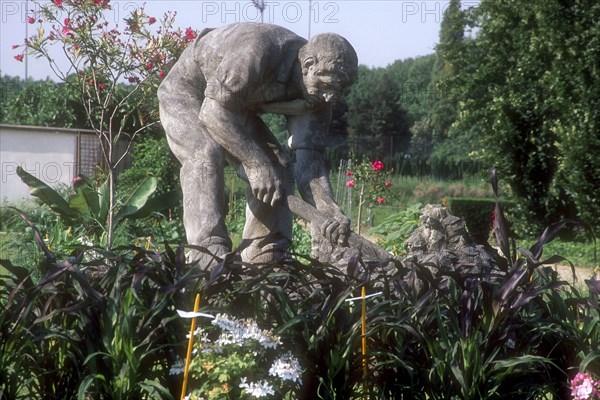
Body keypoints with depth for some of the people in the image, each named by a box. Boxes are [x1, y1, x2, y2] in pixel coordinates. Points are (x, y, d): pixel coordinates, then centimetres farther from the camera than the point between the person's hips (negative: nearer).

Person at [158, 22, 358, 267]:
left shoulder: (317, 95, -16)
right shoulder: (260, 49, -38)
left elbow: (309, 159, -22)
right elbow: (214, 111, -39)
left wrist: (330, 211, -38)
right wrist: (257, 164, -42)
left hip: (235, 106, 7)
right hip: (185, 93, -7)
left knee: (278, 167, -8)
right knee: (206, 154, -32)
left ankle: (265, 261, -4)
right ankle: (209, 260, -35)